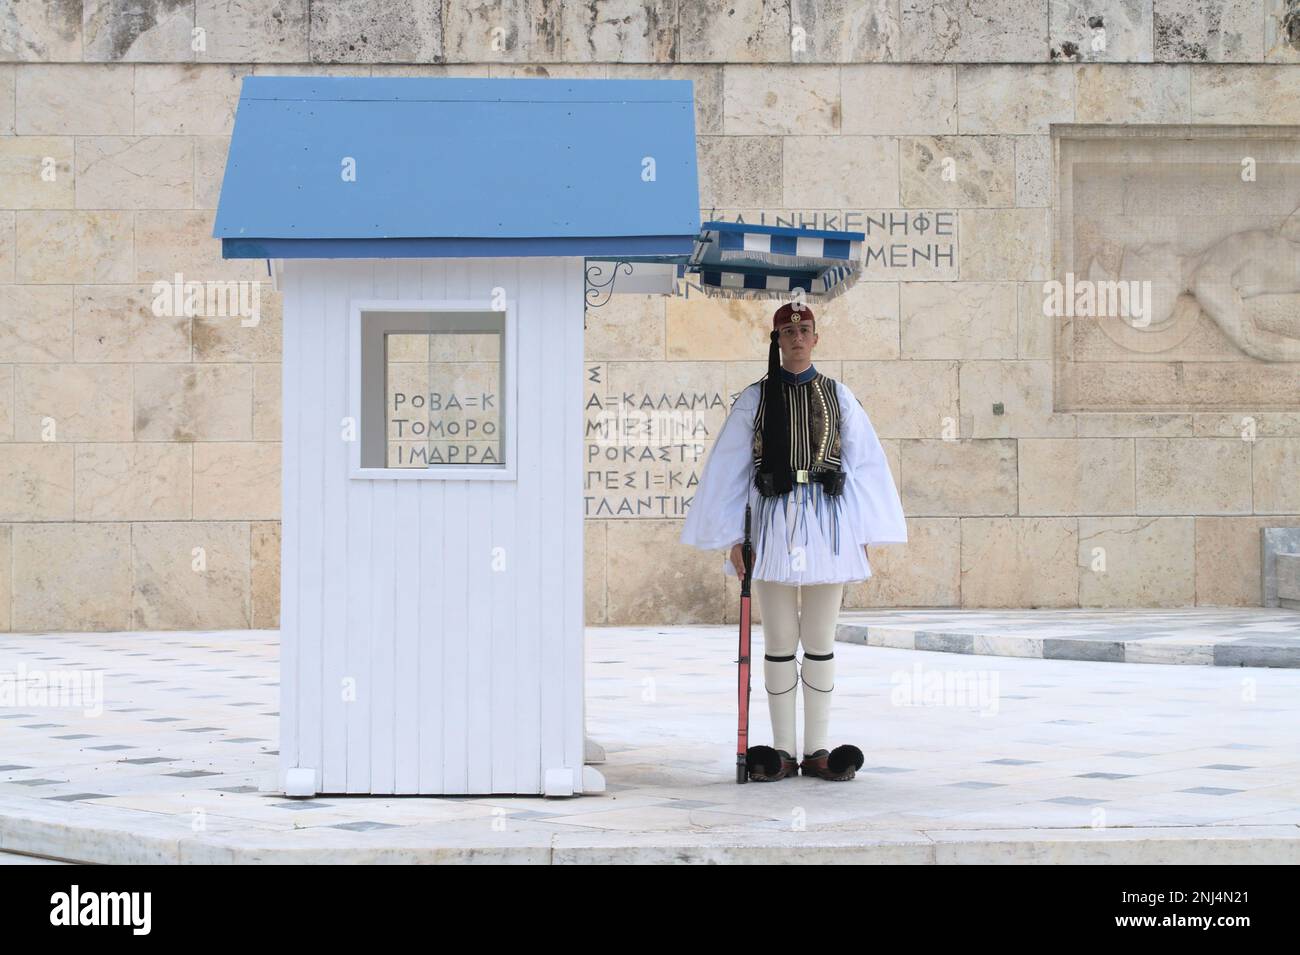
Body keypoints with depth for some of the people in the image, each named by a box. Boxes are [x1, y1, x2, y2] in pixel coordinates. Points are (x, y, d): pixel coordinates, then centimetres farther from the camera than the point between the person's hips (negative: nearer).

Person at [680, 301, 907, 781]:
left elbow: (864, 464, 8)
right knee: (779, 642, 2)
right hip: (773, 523, -1)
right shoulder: (755, 398, 4)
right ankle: (782, 753, 8)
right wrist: (733, 538, -1)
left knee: (820, 642, 5)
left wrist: (863, 535, 4)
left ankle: (817, 751, 10)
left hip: (827, 524, 1)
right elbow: (728, 468, 4)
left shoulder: (839, 396, 8)